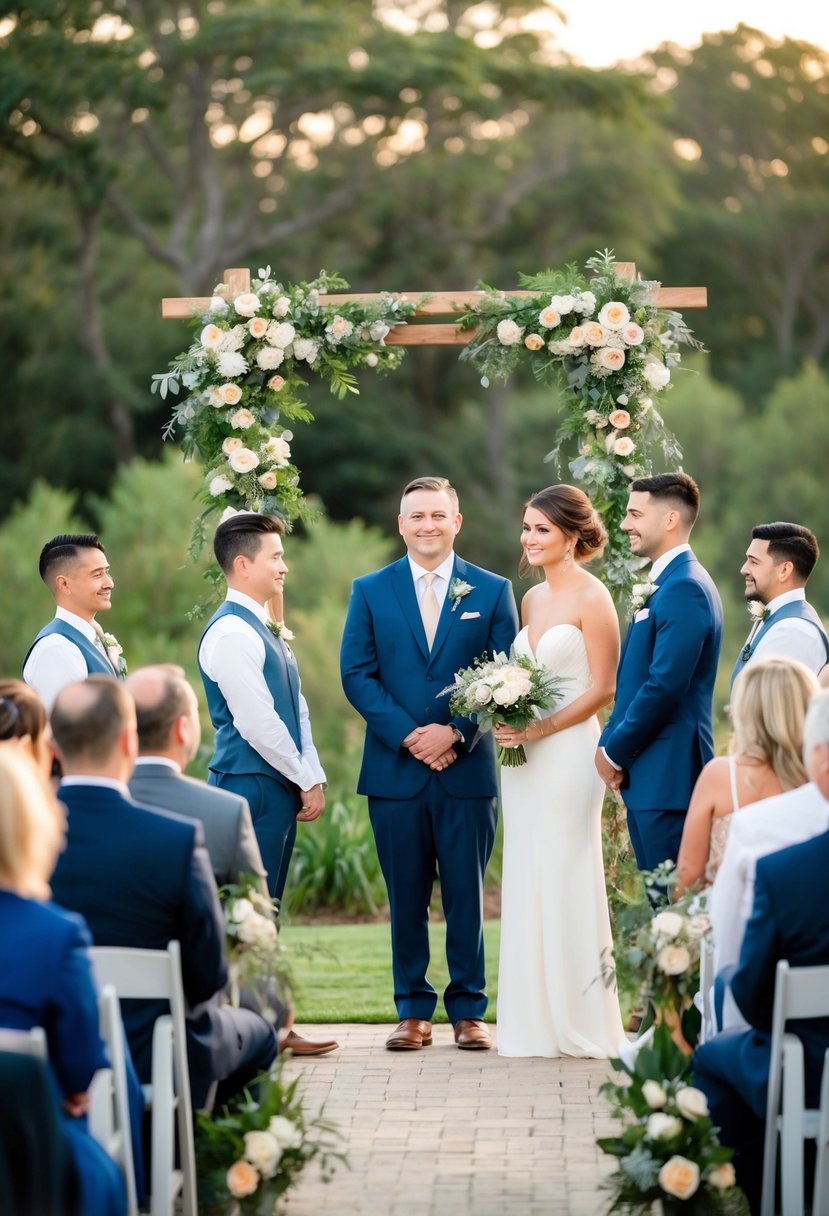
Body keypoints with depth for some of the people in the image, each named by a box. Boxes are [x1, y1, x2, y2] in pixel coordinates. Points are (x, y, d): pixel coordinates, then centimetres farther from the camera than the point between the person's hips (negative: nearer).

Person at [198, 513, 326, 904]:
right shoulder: (231, 633, -15)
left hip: (280, 789, 10)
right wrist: (306, 781, -10)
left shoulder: (264, 629, 16)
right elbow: (257, 724, -19)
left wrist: (314, 779, 6)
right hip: (251, 788, -10)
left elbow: (297, 711, 16)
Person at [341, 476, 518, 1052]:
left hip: (468, 769, -1)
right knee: (406, 897, 5)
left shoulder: (492, 591, 6)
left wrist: (455, 733, -12)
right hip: (395, 769, 1)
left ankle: (469, 1010, 10)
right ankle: (413, 1012, 12)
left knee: (466, 895, 2)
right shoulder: (370, 591, 8)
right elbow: (357, 673, 1)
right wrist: (406, 734, -11)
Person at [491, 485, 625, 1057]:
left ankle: (581, 1026, 4)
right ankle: (535, 1020, 13)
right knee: (527, 885, 7)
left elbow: (603, 688, -12)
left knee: (567, 882, -4)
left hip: (568, 752, -8)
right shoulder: (532, 598, 15)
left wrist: (539, 729, -17)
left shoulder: (592, 597, -8)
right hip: (524, 756, 8)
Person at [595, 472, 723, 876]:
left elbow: (665, 685, -22)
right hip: (646, 773, 10)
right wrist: (610, 746, 8)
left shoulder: (685, 588, -16)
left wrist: (615, 752, -12)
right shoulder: (664, 583, 17)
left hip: (667, 774, -10)